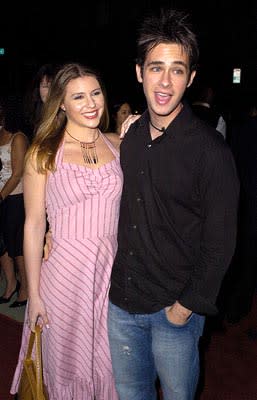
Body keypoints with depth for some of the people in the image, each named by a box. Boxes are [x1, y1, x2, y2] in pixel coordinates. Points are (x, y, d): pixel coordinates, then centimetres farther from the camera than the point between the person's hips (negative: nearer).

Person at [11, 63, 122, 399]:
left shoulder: (118, 145, 3)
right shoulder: (43, 154, -7)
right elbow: (34, 224, -6)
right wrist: (34, 294, -4)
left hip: (113, 268, 3)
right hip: (66, 271, -3)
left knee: (111, 361, 18)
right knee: (69, 362, 15)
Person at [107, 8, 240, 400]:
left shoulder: (210, 149, -16)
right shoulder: (129, 137, 1)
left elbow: (220, 242, -13)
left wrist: (188, 305, -11)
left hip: (175, 310, -4)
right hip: (121, 301, 5)